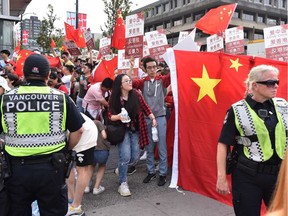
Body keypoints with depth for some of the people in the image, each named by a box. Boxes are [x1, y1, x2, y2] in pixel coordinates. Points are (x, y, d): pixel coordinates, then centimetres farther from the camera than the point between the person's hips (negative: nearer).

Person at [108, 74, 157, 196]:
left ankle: (121, 168, 35)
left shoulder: (136, 94, -6)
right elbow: (110, 115, -5)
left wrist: (153, 118, -8)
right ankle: (123, 184, 6)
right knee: (125, 156, -12)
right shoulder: (114, 98, -10)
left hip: (135, 130, 3)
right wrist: (118, 117, -25)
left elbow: (145, 108, 3)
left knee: (135, 157, 3)